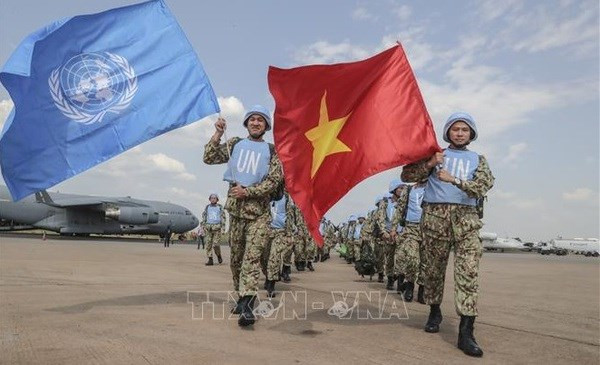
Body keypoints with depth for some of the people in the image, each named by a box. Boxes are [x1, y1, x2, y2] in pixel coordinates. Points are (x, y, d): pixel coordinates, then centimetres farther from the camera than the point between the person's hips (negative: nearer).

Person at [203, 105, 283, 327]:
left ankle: (247, 306, -16)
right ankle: (241, 296, 28)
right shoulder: (235, 145, 11)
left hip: (259, 212, -3)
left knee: (252, 258, -13)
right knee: (236, 258, 12)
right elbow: (209, 158, 5)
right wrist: (218, 135, -6)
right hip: (235, 209, 3)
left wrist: (248, 191, -13)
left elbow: (274, 180, -5)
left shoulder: (271, 151, 4)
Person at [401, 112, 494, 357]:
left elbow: (483, 186, -2)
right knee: (433, 268, 7)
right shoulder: (436, 155, 15)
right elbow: (407, 175, 6)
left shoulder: (477, 159, 16)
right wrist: (429, 164, -9)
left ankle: (466, 332, -13)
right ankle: (435, 312, 29)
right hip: (435, 215, 0)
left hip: (466, 218, 0)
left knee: (469, 271, -12)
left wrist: (453, 179, -14)